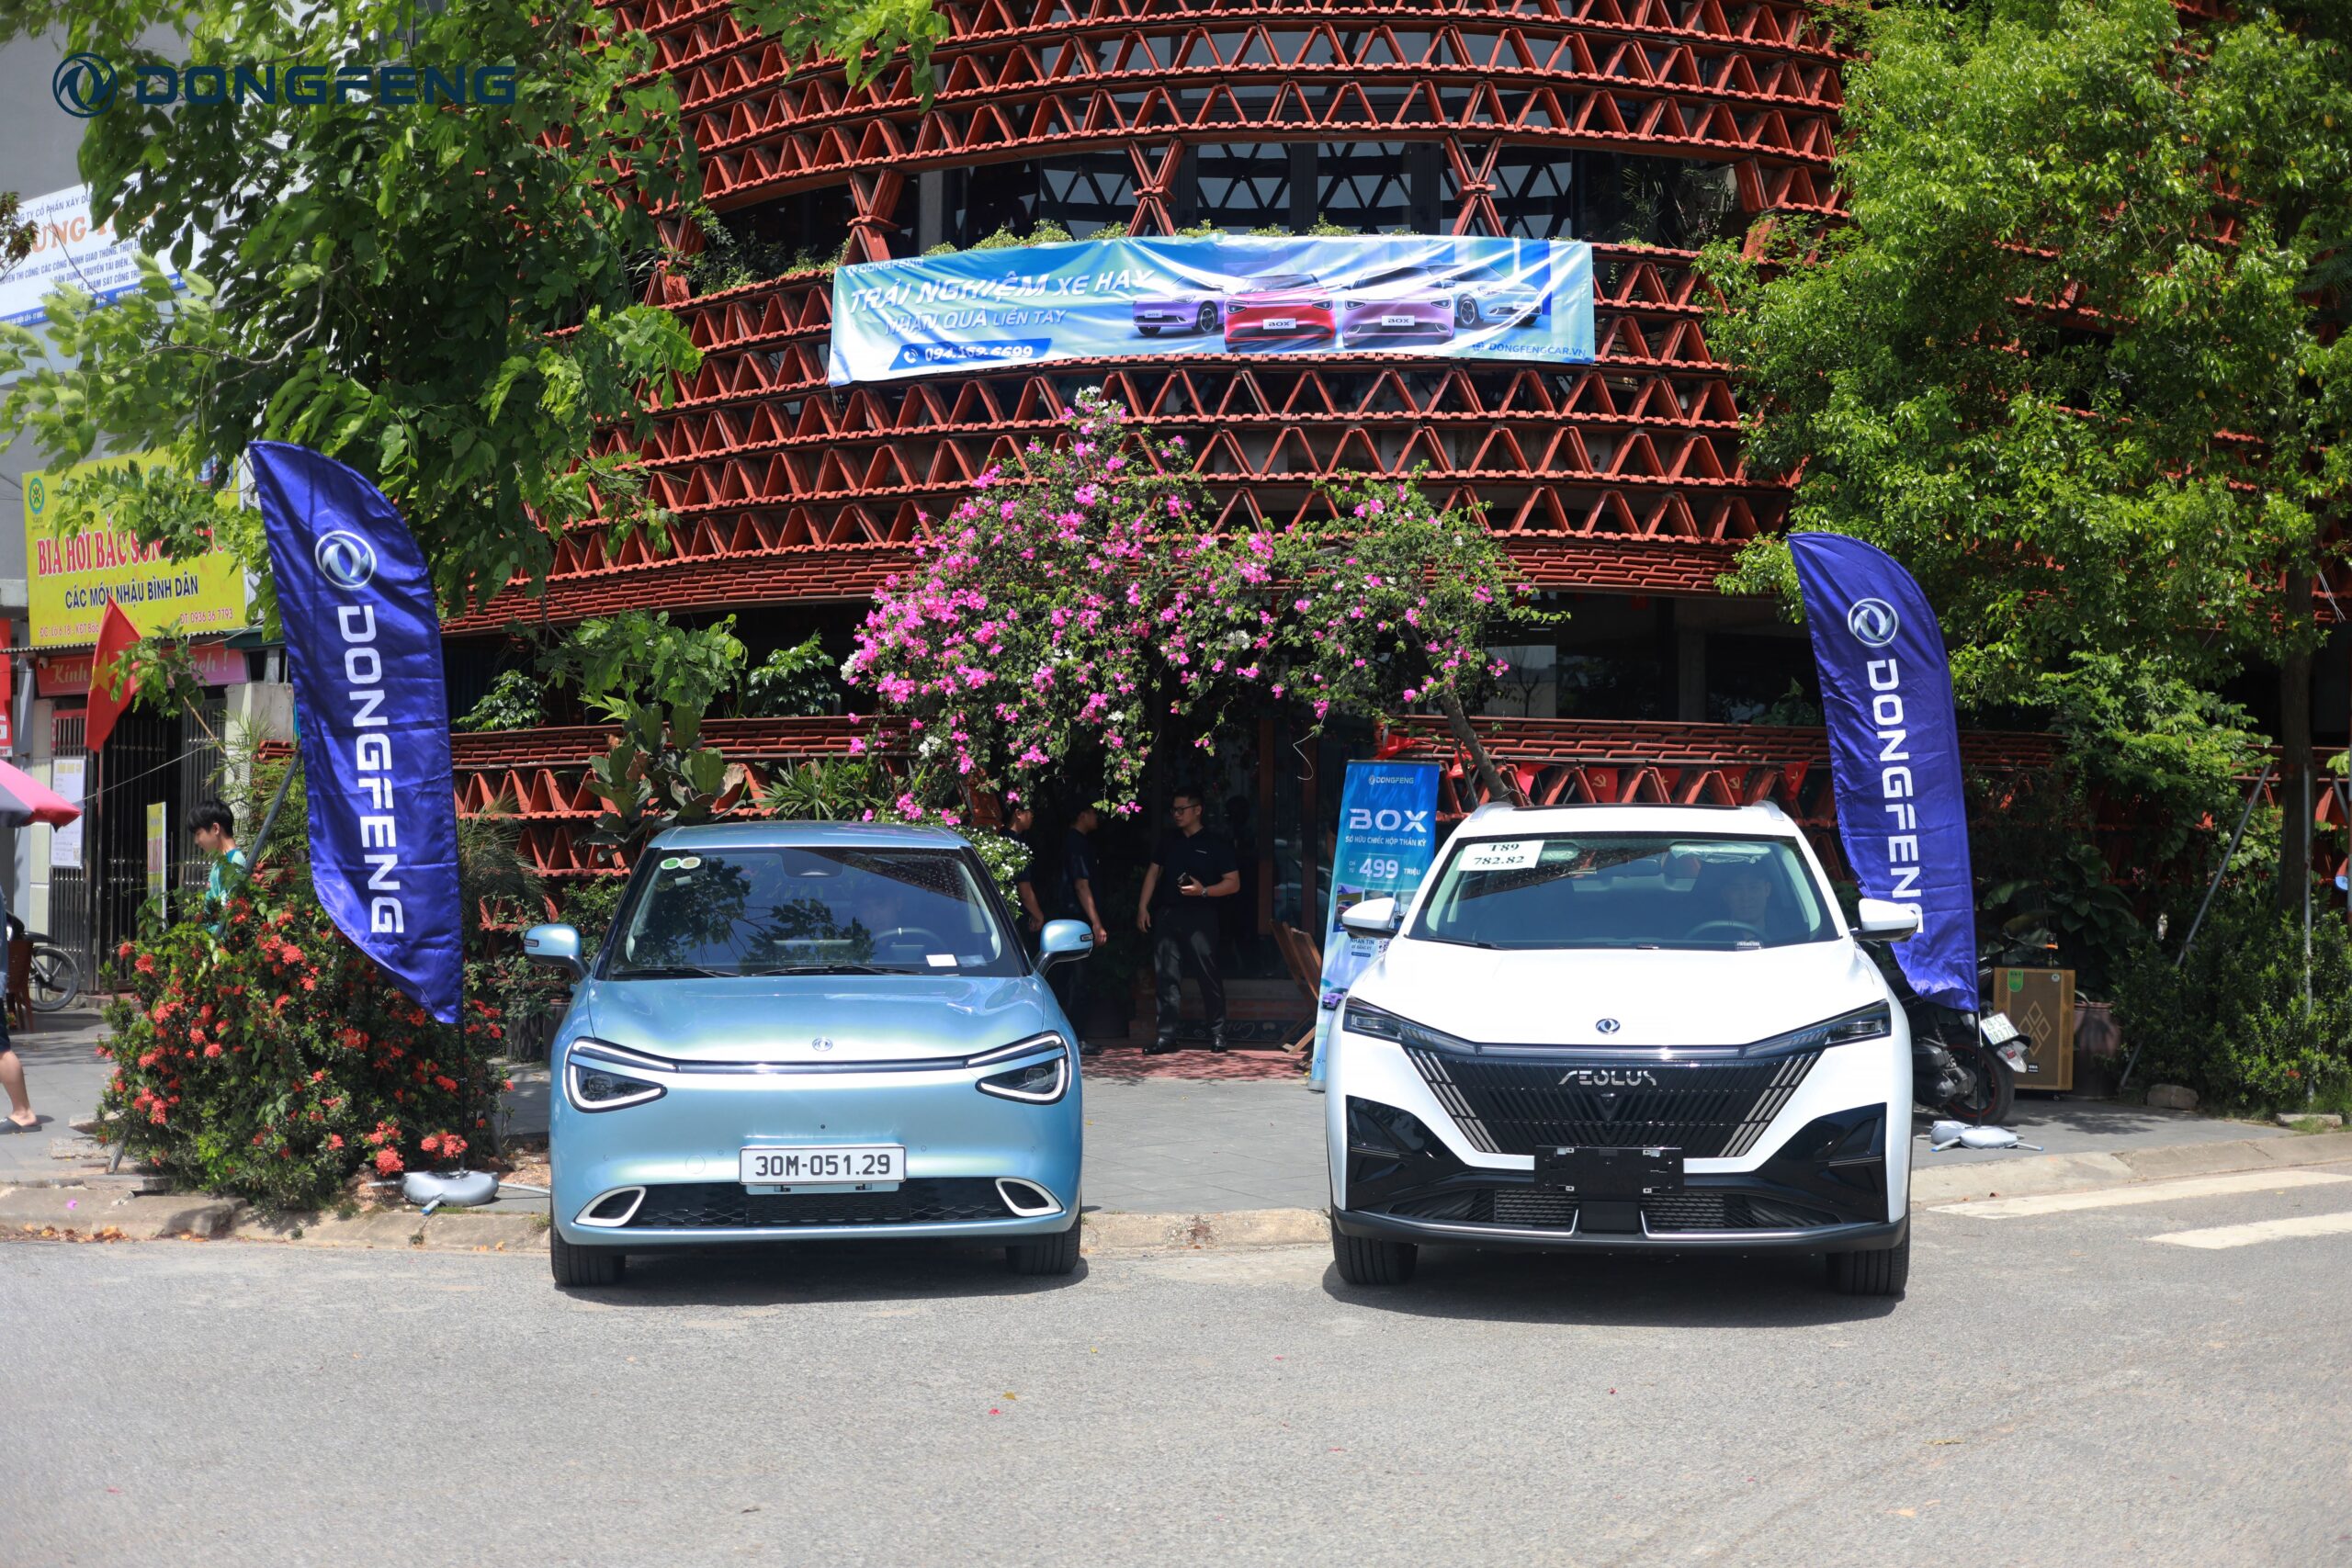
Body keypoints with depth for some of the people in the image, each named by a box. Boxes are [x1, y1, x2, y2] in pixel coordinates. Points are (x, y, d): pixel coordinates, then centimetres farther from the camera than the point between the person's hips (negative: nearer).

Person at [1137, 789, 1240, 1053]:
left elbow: (1233, 883, -2)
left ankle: (1217, 1033, 5)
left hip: (1200, 917, -4)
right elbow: (1153, 873, 18)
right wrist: (1143, 907, 7)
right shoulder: (1167, 841, 16)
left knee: (1208, 974, -4)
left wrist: (1203, 891, -16)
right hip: (1166, 914, 4)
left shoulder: (1215, 844, 1)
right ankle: (1166, 1035, 4)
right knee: (1167, 976, 1)